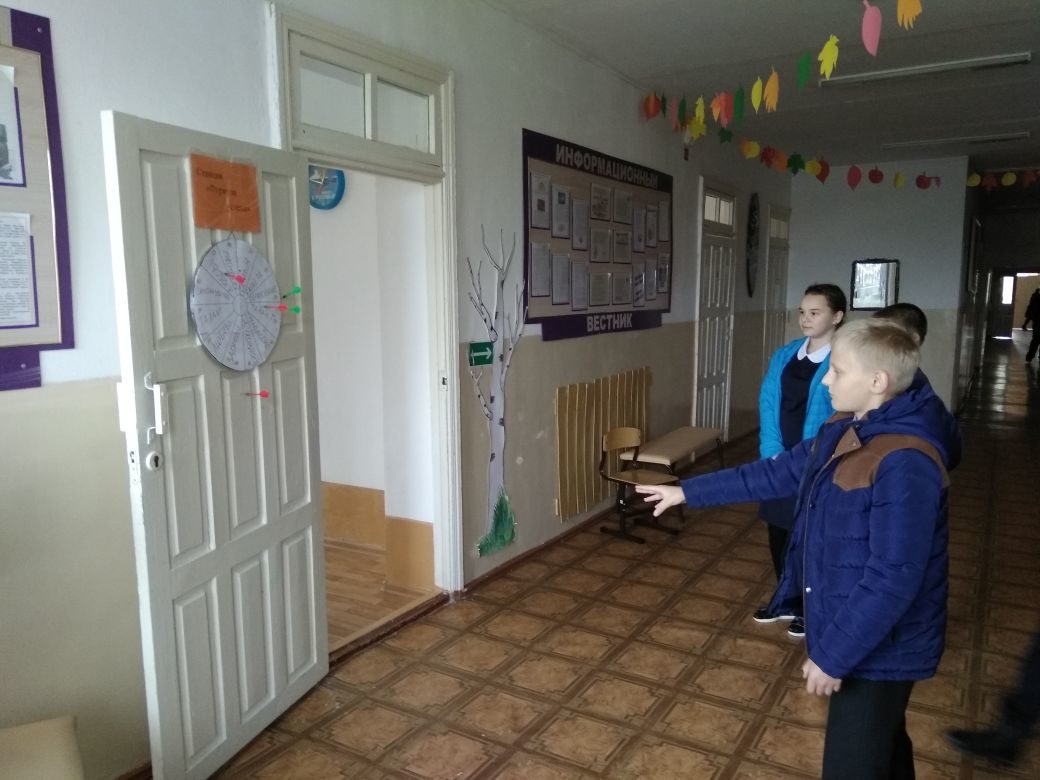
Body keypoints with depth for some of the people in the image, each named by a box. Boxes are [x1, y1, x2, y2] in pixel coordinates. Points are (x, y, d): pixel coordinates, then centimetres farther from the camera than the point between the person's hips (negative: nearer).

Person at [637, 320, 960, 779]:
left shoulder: (903, 464, -29)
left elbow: (892, 578, -29)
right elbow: (775, 474, 9)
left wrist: (833, 655, -22)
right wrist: (687, 492, 10)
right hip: (855, 630, 9)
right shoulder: (844, 433, 1)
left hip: (879, 647, -9)